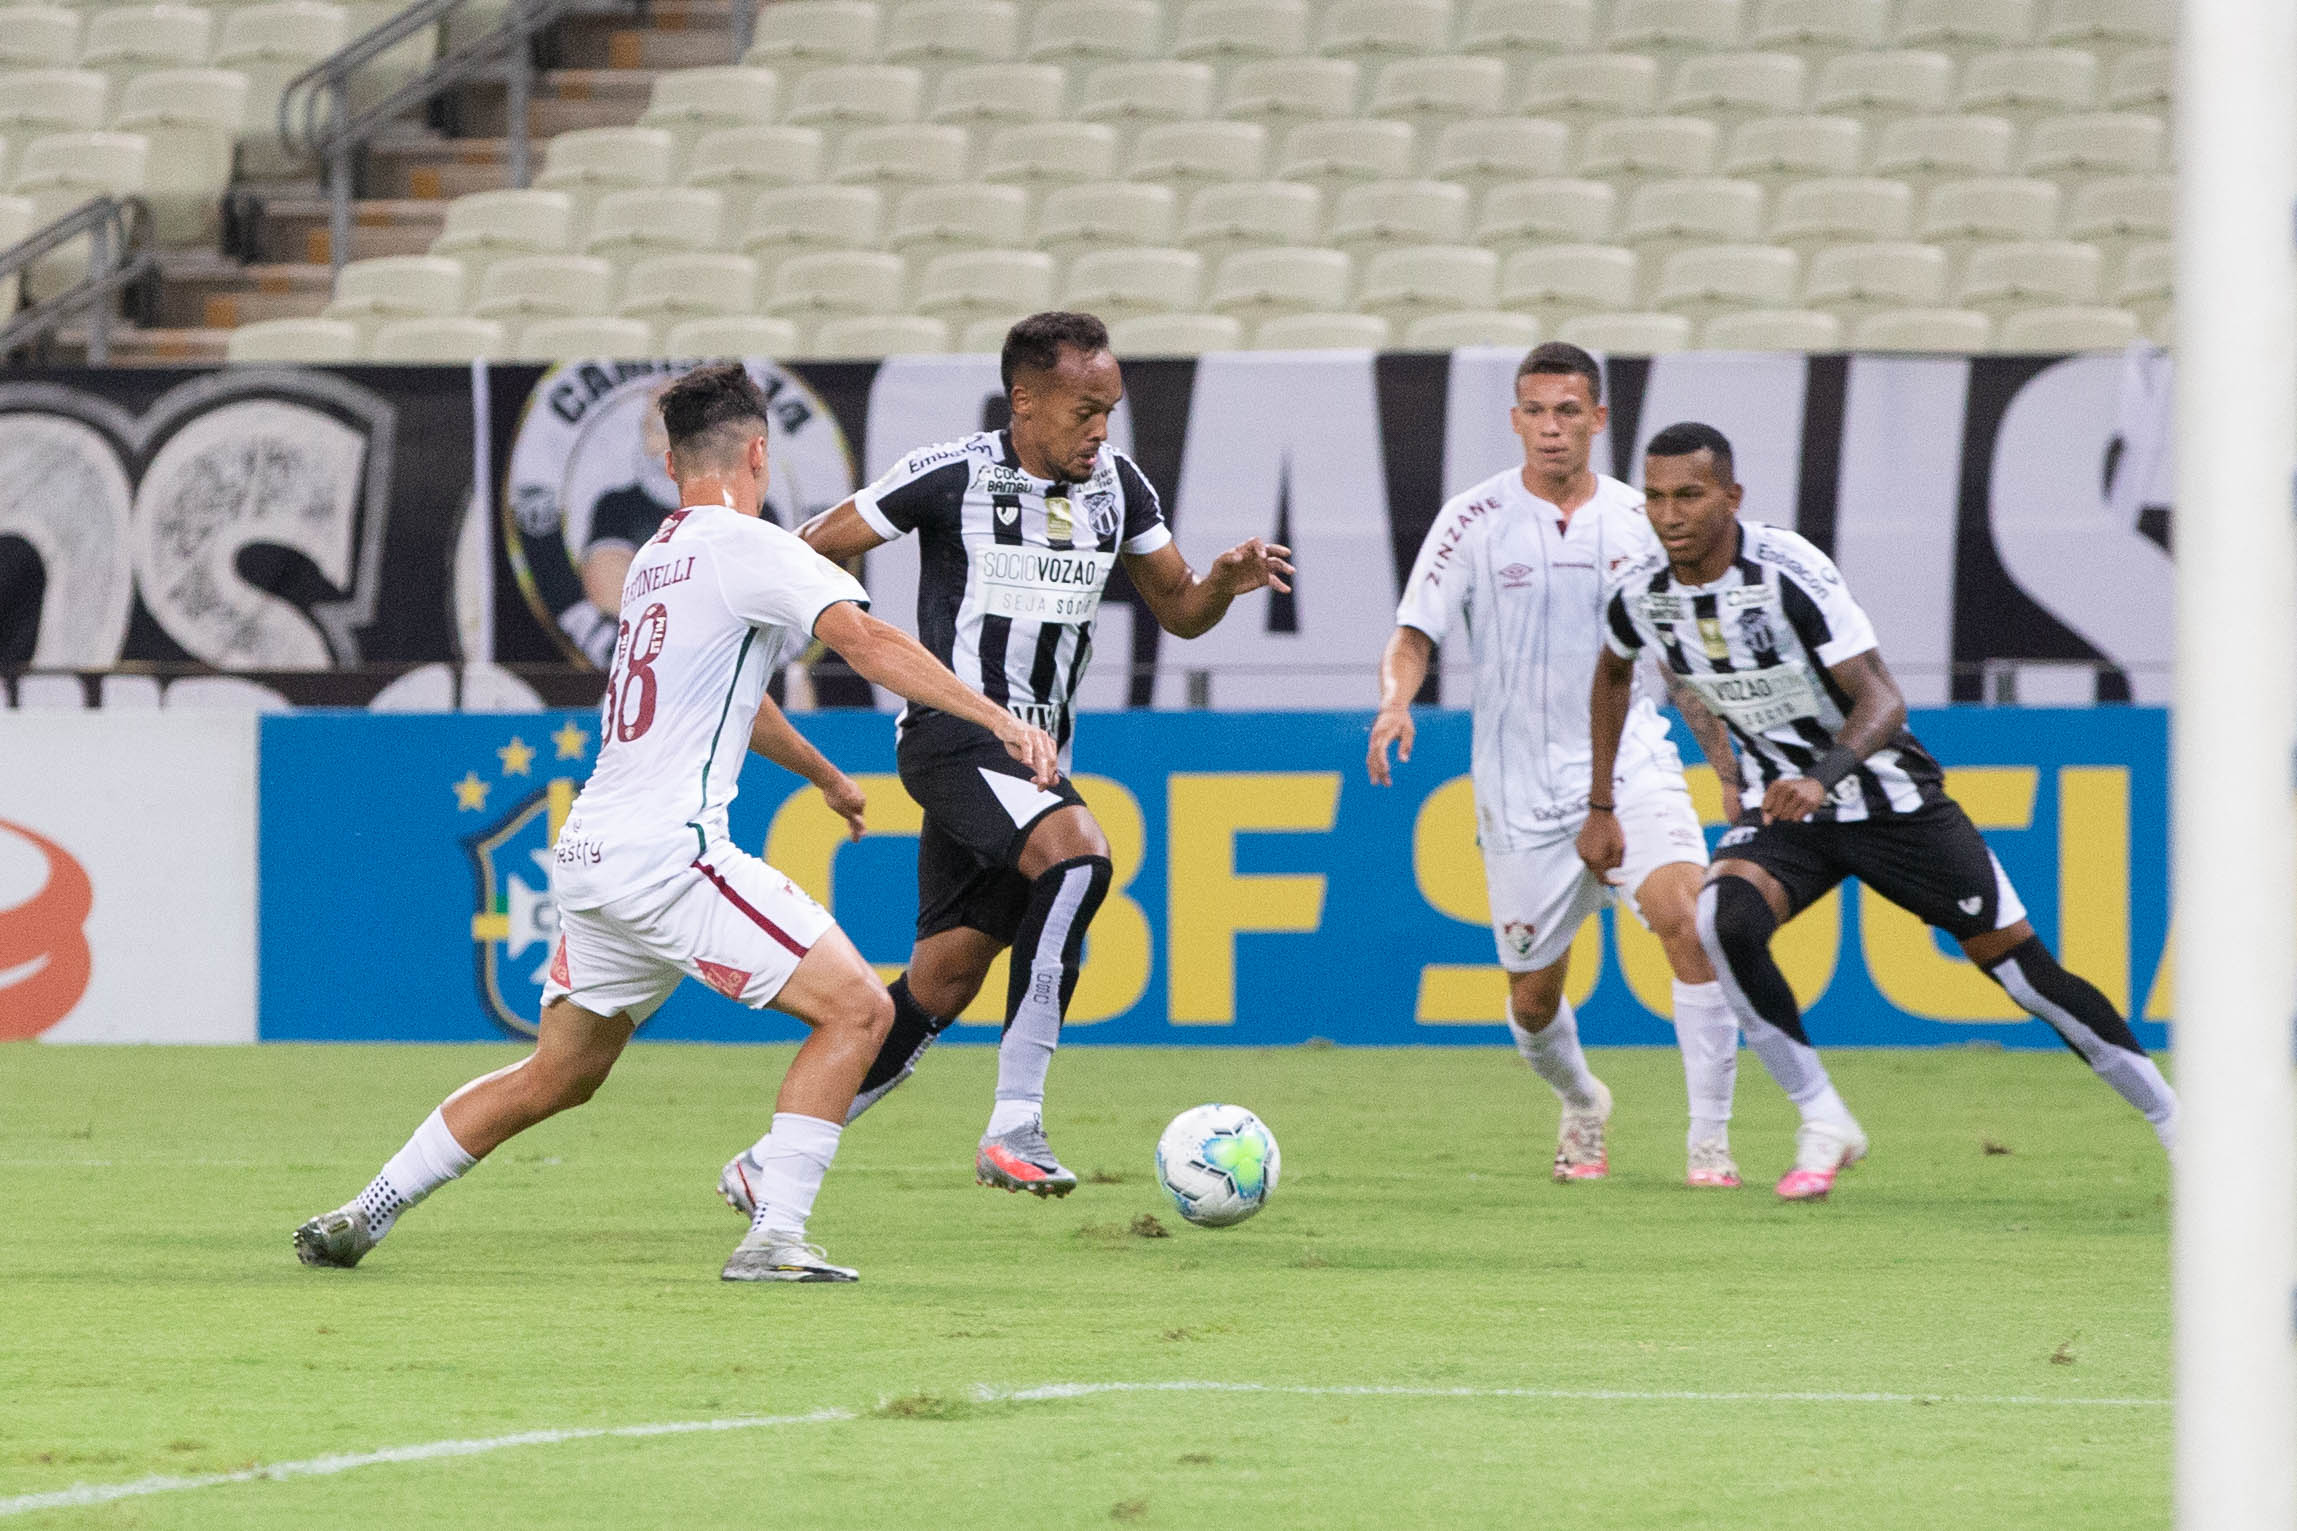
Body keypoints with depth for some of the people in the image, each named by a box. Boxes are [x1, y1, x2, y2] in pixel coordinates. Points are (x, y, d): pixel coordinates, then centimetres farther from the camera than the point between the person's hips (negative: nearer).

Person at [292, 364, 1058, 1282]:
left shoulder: (655, 558, 21)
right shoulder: (745, 547, -7)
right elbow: (863, 639, -22)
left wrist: (825, 774, 51)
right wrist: (996, 719, -28)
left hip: (588, 857, 9)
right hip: (666, 855, -9)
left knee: (557, 1076, 24)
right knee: (857, 1008, -8)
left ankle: (360, 1216, 28)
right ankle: (775, 1235, -16)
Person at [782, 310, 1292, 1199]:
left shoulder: (1116, 487, 7)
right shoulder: (950, 477, -10)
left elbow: (1179, 612, 15)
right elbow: (809, 555, -1)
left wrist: (1225, 580, -5)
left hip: (1035, 756, 7)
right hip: (955, 738, -7)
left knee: (942, 982, 6)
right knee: (1076, 851, -32)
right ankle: (1014, 1125, -32)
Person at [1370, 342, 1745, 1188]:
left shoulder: (1639, 519, 4)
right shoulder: (1475, 519, -3)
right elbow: (1414, 635, -6)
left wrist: (1733, 762, 13)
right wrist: (1395, 701, -27)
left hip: (1631, 767, 0)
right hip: (1521, 791, 0)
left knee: (1688, 923, -24)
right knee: (1532, 998, 7)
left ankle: (1710, 1139, -18)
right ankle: (1582, 1105, 41)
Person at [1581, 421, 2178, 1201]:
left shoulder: (1788, 573, -25)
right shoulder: (1639, 595, -7)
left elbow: (1882, 699, -29)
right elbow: (1613, 674, 17)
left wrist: (1824, 776, -47)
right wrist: (1600, 808, 17)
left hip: (1889, 799, -4)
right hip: (1780, 805, 4)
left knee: (2023, 966, -4)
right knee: (1723, 919, -28)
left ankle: (2179, 1127, 11)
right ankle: (1824, 1126, -16)